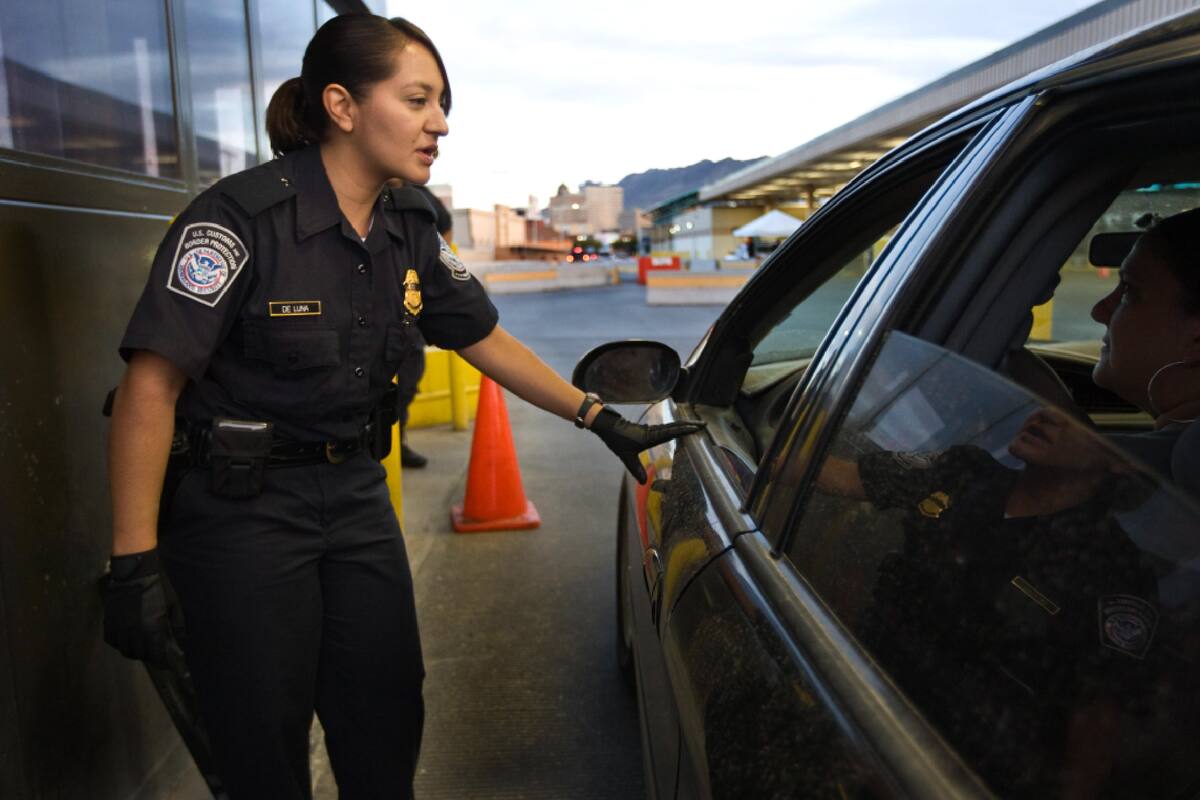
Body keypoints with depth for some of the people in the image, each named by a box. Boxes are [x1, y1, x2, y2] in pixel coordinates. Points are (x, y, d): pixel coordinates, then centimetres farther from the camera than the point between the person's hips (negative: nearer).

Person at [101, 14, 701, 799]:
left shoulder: (411, 232, 1)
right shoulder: (241, 218, -19)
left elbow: (488, 342, 10)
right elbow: (151, 388, -19)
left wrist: (602, 418, 4)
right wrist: (136, 564, -20)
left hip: (358, 497, 6)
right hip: (242, 509, -5)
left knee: (388, 734, 13)